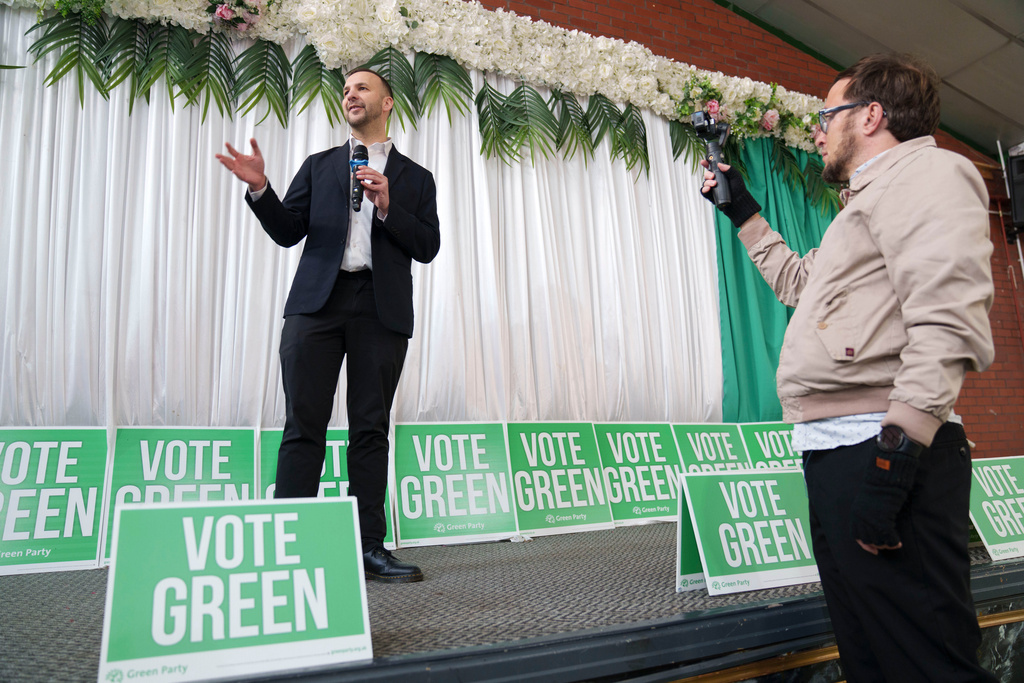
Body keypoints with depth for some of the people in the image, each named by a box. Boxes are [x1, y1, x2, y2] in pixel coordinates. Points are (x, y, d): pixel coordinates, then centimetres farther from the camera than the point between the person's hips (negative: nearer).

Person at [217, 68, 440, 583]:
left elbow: (428, 247, 7)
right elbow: (288, 232, 12)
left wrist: (387, 207, -6)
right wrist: (260, 188, -4)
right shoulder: (319, 165, 21)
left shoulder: (415, 177, 18)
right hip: (317, 302, 1)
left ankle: (369, 546, 5)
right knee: (304, 424, -4)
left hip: (381, 309, 0)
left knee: (371, 429, 0)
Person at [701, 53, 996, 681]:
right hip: (839, 453, 11)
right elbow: (796, 282, 44)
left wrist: (897, 449, -26)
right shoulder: (872, 200, 29)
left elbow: (949, 318, -20)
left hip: (881, 449, -10)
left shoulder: (926, 170, -4)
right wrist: (742, 209, 45)